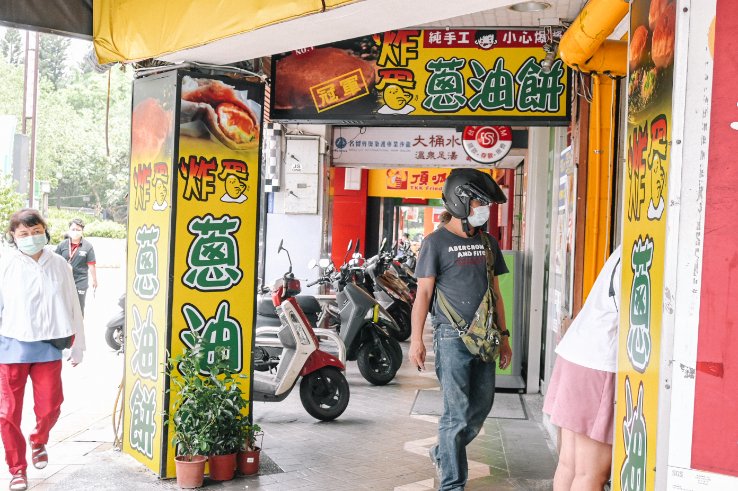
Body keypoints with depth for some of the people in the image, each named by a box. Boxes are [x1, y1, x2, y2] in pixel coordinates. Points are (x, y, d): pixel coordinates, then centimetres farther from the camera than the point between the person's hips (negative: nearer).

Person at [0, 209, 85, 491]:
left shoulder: (59, 266, 2)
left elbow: (73, 308, 8)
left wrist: (78, 346, 13)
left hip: (49, 346, 2)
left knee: (49, 407, 5)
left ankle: (39, 441, 38)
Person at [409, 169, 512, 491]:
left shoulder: (487, 243, 14)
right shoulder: (437, 242, -4)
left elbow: (495, 293, 17)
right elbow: (423, 293, -5)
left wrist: (504, 337, 15)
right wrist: (416, 340, -10)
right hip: (452, 337, -6)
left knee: (481, 407, 13)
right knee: (457, 413, -2)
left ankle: (443, 453, 37)